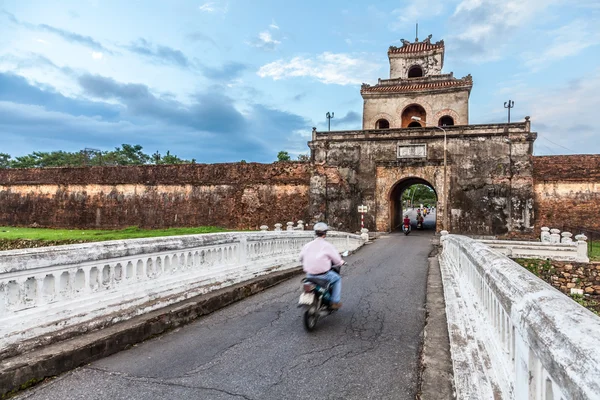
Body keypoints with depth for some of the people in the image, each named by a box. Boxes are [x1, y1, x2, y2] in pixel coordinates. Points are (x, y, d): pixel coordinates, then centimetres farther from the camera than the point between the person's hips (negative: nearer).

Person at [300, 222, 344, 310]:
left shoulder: (307, 245, 2)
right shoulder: (327, 245, -10)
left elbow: (301, 257, 12)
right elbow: (337, 260, -4)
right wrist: (341, 262, 20)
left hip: (309, 275, 5)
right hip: (323, 275, -5)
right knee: (337, 279, 22)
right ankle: (335, 302, 17)